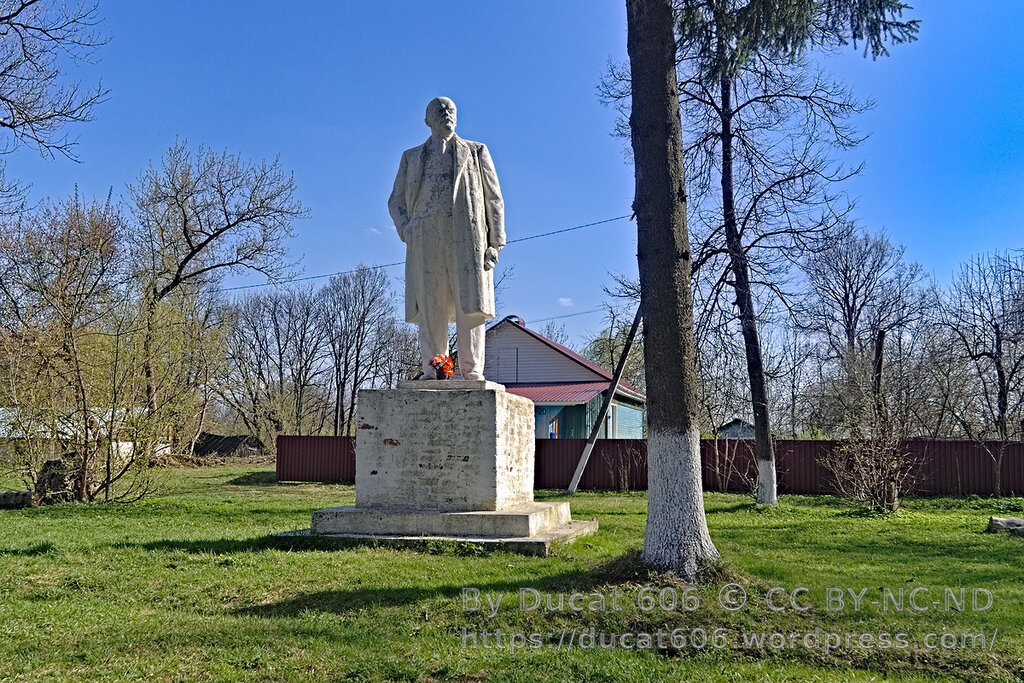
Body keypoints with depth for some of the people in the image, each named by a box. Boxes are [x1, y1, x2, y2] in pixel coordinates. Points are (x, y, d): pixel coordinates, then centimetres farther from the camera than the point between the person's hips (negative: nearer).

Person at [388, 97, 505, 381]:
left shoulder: (476, 152, 20)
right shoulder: (411, 157, 23)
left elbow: (494, 200, 13)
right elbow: (396, 200, 23)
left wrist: (495, 243, 1)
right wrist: (405, 230, 1)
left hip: (467, 240, -1)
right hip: (426, 241, 1)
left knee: (471, 306, -8)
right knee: (429, 309, -5)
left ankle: (472, 372, -7)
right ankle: (432, 373, -3)